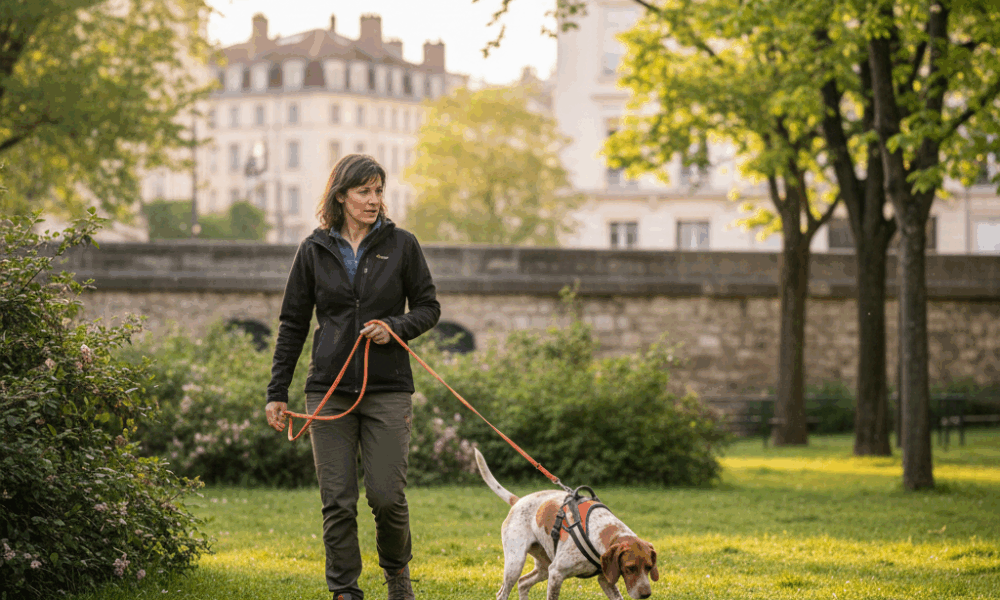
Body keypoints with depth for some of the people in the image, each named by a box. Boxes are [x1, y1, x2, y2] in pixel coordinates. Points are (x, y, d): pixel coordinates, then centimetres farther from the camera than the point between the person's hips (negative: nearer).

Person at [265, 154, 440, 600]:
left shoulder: (401, 245, 4)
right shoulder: (314, 251, 6)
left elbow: (429, 307, 10)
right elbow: (292, 325, 10)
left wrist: (396, 327, -11)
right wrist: (277, 391, 6)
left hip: (388, 390, -1)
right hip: (329, 391, 1)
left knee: (387, 495, -4)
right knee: (337, 501, 0)